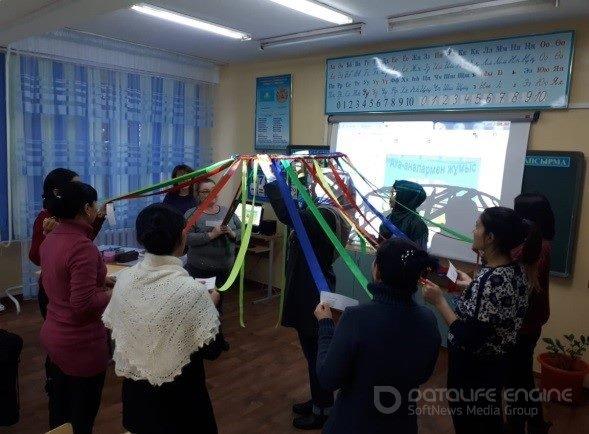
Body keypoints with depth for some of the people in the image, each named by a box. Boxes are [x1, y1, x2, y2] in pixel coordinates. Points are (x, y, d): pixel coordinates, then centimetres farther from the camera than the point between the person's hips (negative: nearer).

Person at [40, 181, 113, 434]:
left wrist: (101, 280, 9)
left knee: (59, 413, 25)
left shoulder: (51, 239, 2)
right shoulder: (82, 246, -25)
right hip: (81, 344, -8)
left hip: (53, 336, 8)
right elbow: (83, 304, -27)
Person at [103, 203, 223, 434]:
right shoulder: (192, 291, -27)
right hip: (179, 395, -5)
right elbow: (211, 351, -17)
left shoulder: (124, 279, -12)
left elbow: (115, 329, 3)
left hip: (135, 389, 5)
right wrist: (211, 303, -3)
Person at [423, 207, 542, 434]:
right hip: (495, 363, 8)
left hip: (472, 368, -8)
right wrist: (472, 286, 16)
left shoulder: (489, 279, -31)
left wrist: (439, 300, -23)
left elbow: (468, 338, -29)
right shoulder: (517, 269, -4)